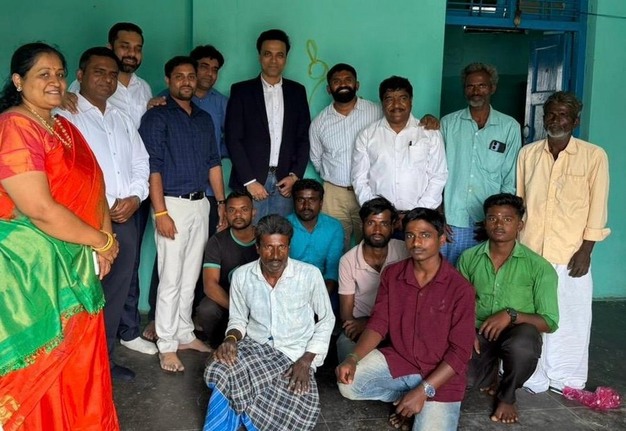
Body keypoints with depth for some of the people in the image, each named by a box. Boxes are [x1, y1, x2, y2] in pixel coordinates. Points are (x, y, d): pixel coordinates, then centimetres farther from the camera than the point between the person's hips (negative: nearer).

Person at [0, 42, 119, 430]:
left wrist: (104, 242, -3)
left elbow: (94, 189, 13)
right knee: (45, 364, 3)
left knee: (80, 361, 16)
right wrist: (102, 241, -12)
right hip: (33, 267, -8)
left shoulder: (65, 127, 13)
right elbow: (40, 209, -23)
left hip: (75, 263, 8)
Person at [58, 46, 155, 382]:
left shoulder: (122, 119, 18)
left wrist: (135, 196, -4)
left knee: (117, 291, 12)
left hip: (126, 217, 7)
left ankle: (104, 358, 26)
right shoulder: (66, 117, -5)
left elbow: (141, 161, 15)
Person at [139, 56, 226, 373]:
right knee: (171, 278, -3)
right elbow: (152, 167, -11)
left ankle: (185, 334, 24)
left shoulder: (204, 119, 14)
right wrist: (160, 212, -17)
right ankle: (167, 346, 6)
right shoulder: (157, 117, -5)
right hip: (173, 204, -6)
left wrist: (222, 202, 11)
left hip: (200, 204, 6)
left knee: (190, 276, 12)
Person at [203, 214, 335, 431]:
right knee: (223, 374, -33)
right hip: (254, 348, 1)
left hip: (294, 355, -1)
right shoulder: (241, 276, -1)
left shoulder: (310, 275, -9)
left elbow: (326, 320, 2)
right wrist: (231, 338, -12)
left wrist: (306, 361, -10)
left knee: (301, 406, -32)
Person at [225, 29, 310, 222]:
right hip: (250, 183, -2)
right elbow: (233, 139, -2)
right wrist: (249, 181, -10)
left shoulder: (297, 91, 12)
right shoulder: (241, 91, 4)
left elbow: (303, 138, 11)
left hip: (284, 183, 2)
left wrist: (295, 175, -2)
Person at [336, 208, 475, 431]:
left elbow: (460, 352, -15)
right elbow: (378, 323, -3)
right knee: (348, 383, -18)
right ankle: (405, 398, 6)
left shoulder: (460, 288, -15)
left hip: (440, 377, -3)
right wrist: (353, 359, -21)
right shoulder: (391, 274, -2)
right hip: (398, 361, 4)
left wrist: (423, 391, -22)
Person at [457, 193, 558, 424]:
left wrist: (511, 315, -24)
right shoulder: (469, 258, 0)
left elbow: (549, 322, -9)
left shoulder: (539, 267, -9)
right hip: (478, 333, 2)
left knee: (522, 345, -39)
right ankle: (489, 377, 13)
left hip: (517, 332, -2)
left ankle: (507, 396, -3)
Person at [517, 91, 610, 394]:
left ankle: (565, 380, 22)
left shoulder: (594, 156, -1)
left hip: (571, 253, -2)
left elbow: (597, 208, -2)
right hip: (529, 251, 2)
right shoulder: (528, 153, 7)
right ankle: (530, 377, 24)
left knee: (570, 320, 6)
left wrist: (585, 250, -7)